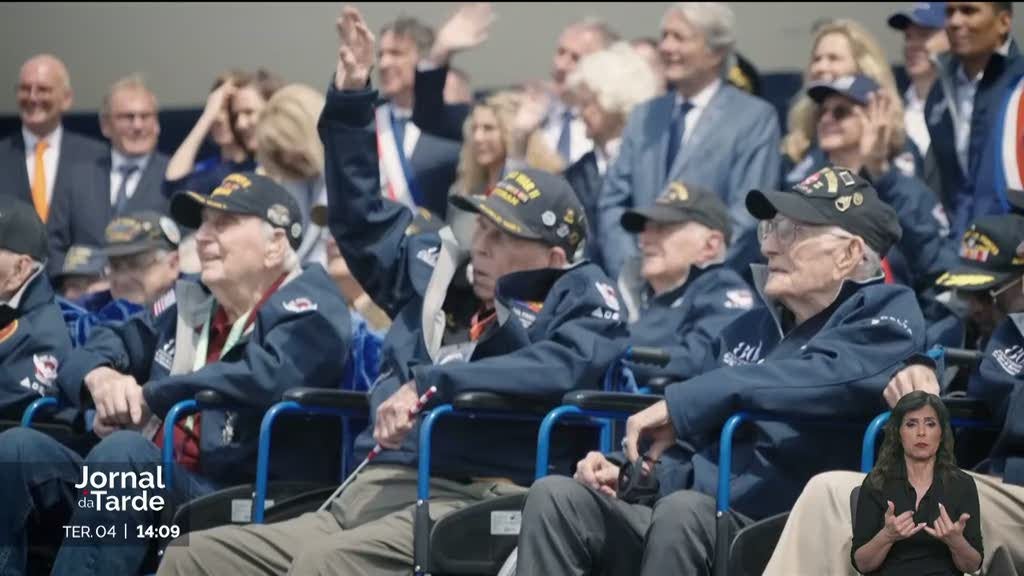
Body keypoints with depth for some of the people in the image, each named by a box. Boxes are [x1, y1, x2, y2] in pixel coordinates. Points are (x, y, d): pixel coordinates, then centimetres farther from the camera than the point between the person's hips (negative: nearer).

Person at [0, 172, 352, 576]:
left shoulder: (307, 308, 0)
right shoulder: (189, 304, 23)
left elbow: (267, 376, -20)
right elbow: (102, 348, 26)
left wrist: (148, 398, -13)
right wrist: (101, 378, 0)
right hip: (155, 493, 8)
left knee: (124, 452, -33)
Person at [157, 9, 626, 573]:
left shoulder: (580, 298, 5)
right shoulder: (440, 270, 22)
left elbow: (559, 366, -16)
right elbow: (361, 219, 34)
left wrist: (432, 384, -20)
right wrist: (350, 101, 26)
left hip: (468, 505, -7)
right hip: (362, 498, 8)